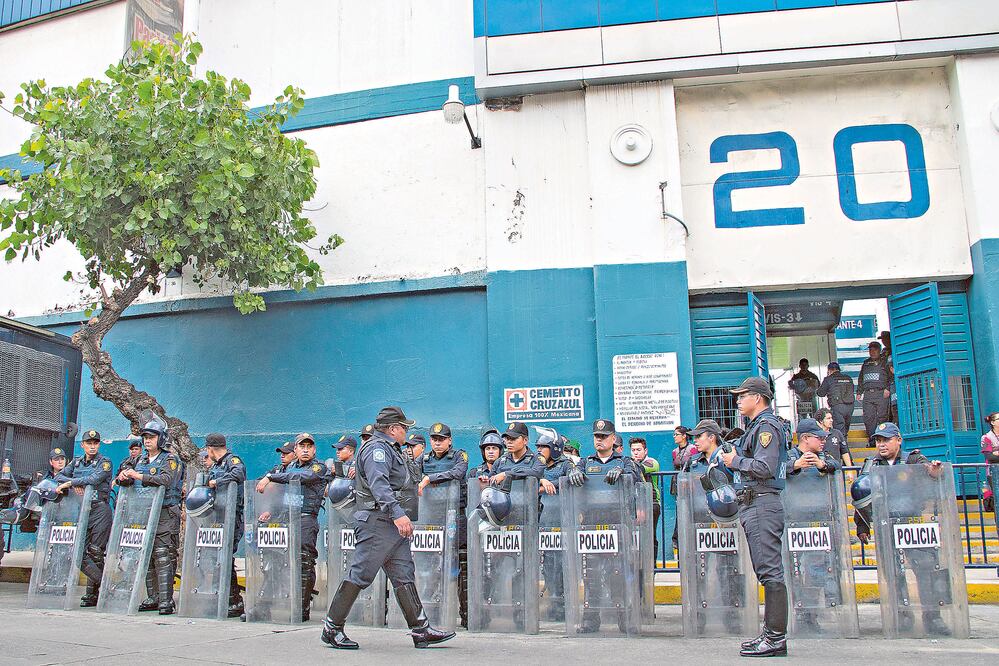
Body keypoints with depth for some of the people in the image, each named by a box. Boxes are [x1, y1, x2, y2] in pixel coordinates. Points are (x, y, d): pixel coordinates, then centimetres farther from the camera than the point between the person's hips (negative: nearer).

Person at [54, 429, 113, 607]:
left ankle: (92, 593, 3)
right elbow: (59, 476, 10)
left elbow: (94, 479, -17)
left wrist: (70, 482, -13)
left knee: (95, 552, -6)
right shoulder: (76, 462, 17)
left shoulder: (104, 462, -1)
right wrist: (74, 484, -7)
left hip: (99, 509, -6)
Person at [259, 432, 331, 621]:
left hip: (306, 519, -5)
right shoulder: (290, 467, 23)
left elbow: (299, 477, -14)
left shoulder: (319, 468, 3)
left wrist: (270, 477, -13)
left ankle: (303, 608, -5)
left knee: (304, 562, -9)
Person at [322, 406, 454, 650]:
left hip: (393, 526, 11)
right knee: (360, 575, -5)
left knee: (404, 575, 8)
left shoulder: (389, 449, 22)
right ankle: (332, 628, 5)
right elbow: (379, 484, -26)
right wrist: (397, 513, -34)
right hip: (377, 523, -11)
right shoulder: (377, 449, -12)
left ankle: (421, 630, 9)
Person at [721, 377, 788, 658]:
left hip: (762, 503, -11)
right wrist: (735, 458, 12)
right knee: (766, 570, 12)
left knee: (770, 570, -10)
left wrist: (736, 461, -8)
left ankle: (776, 638, -8)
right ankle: (771, 632, 17)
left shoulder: (767, 425, -9)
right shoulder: (758, 425, 22)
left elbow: (765, 467, -20)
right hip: (753, 504, 11)